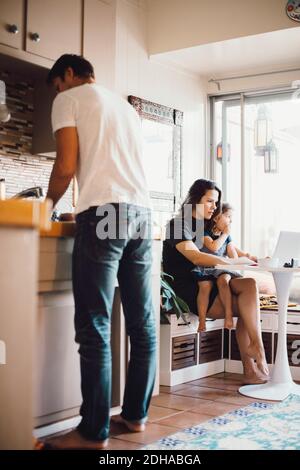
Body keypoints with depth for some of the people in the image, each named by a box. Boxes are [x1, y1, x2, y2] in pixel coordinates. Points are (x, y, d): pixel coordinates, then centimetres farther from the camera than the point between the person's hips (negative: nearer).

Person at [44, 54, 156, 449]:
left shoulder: (69, 99, 7)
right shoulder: (126, 107, 28)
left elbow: (66, 166, -3)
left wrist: (48, 204, 14)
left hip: (104, 212, -7)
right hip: (140, 211, 7)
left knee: (95, 328, -7)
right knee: (143, 325, 8)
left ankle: (94, 432, -4)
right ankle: (135, 414, 16)